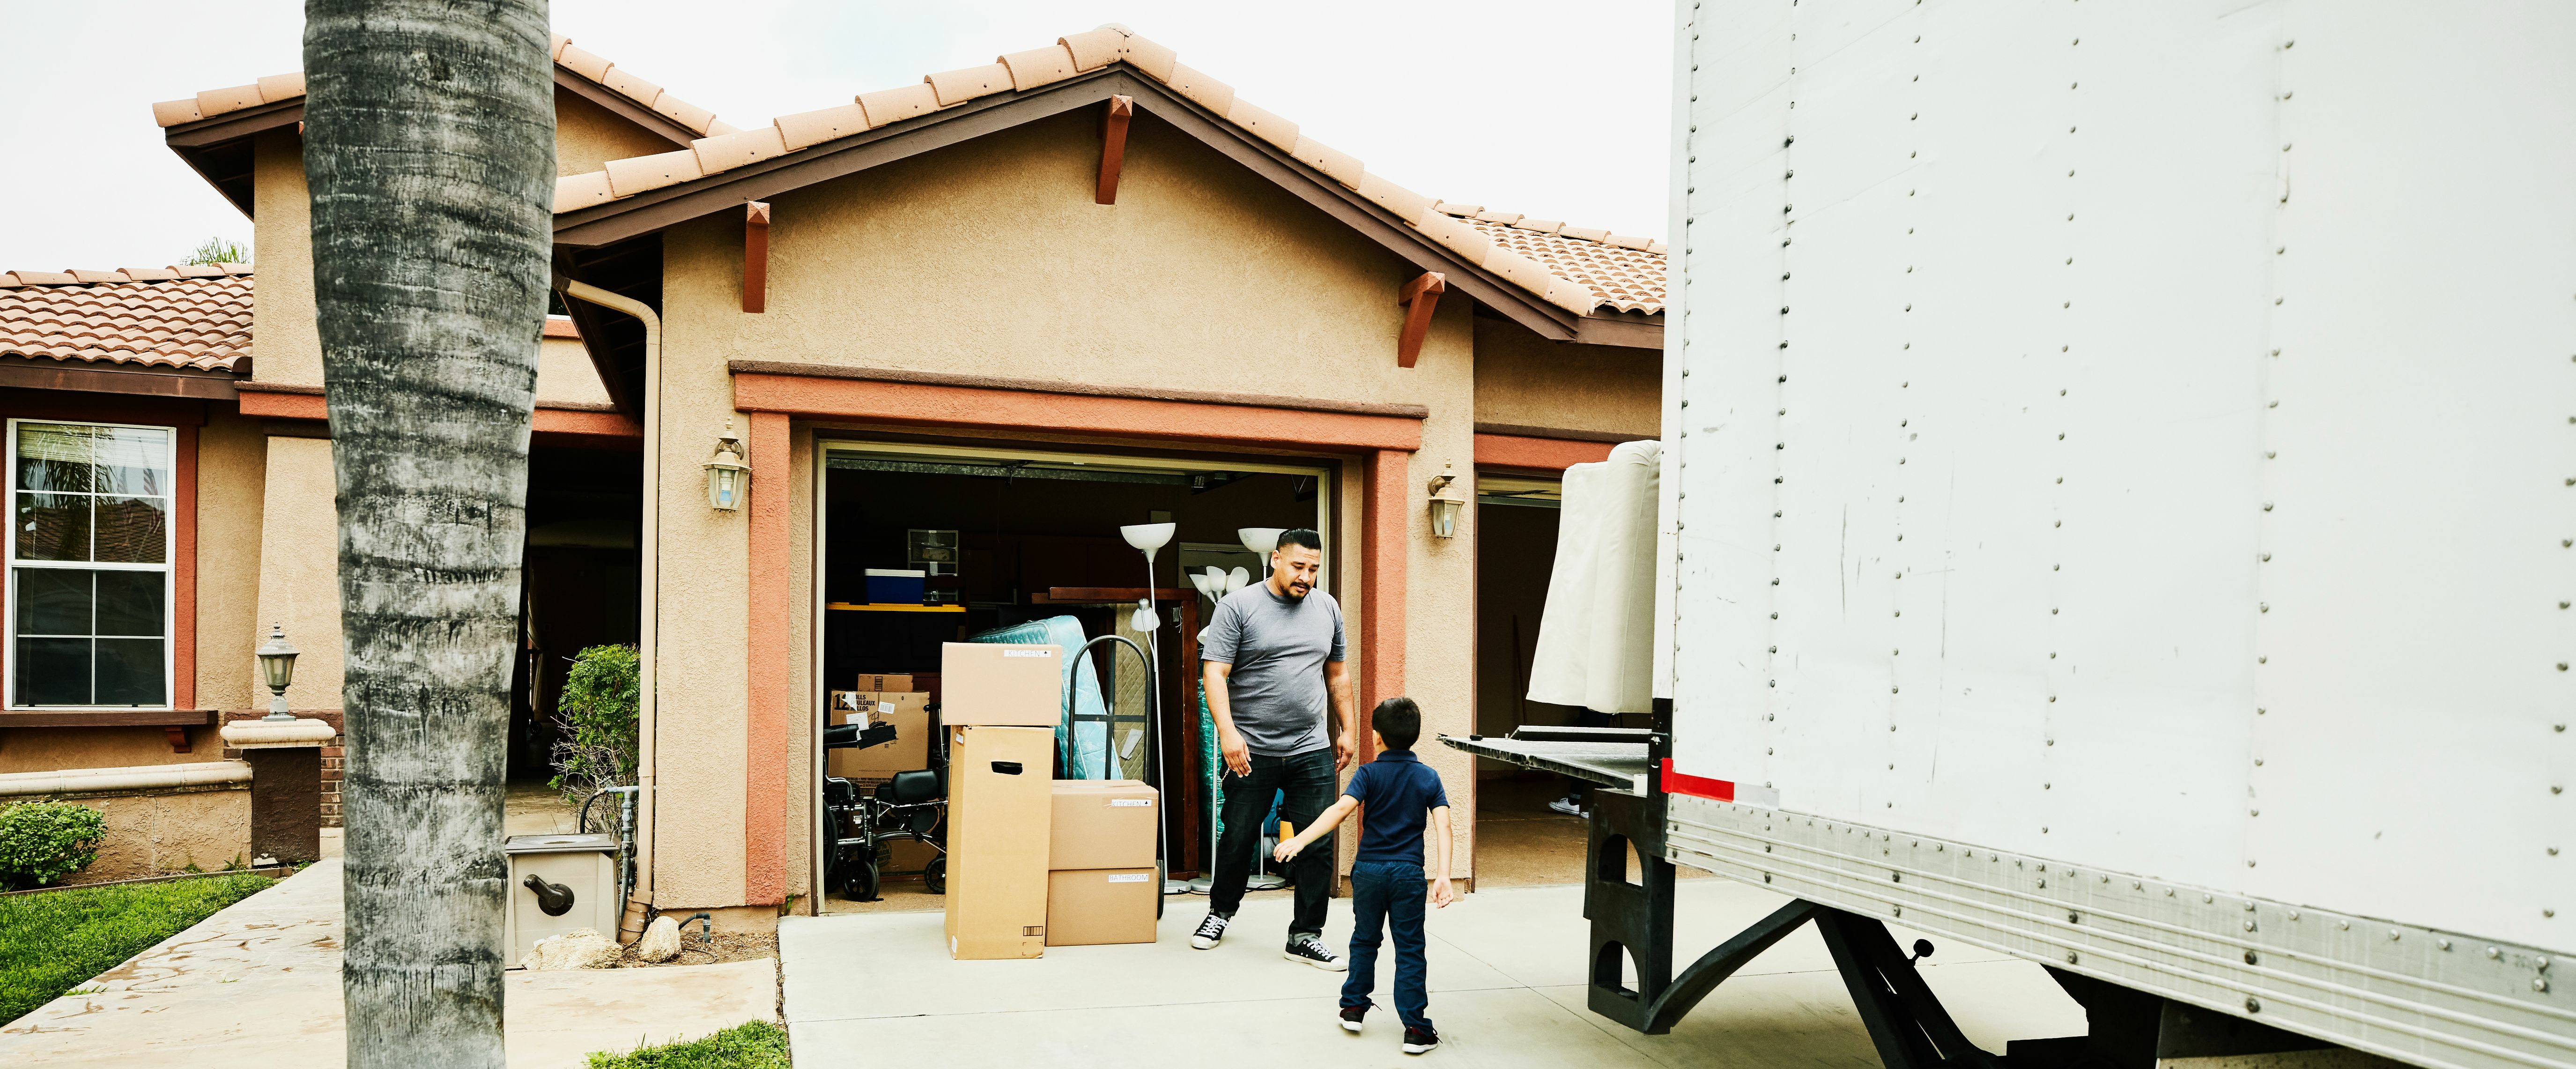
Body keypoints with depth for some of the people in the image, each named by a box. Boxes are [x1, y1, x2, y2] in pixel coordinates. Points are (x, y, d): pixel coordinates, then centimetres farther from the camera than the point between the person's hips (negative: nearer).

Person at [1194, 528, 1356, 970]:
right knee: (1238, 839, 9)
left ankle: (1306, 936, 13)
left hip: (1312, 751, 3)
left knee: (1317, 845, 1)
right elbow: (1215, 674, -11)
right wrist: (1228, 733, -21)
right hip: (1252, 752, -3)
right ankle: (1221, 912, 34)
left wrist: (1347, 729, 15)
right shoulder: (1238, 606, -5)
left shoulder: (1328, 608, 10)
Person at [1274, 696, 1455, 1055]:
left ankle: (1353, 1008, 28)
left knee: (1365, 939, 19)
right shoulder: (1429, 777, 2)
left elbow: (1342, 808, -21)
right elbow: (1443, 826, -9)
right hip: (1408, 873, 0)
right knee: (1409, 950, 4)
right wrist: (1443, 875, -14)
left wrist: (1300, 840, -28)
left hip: (1369, 870, 0)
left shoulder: (1369, 773, -5)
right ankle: (1416, 1029, 3)